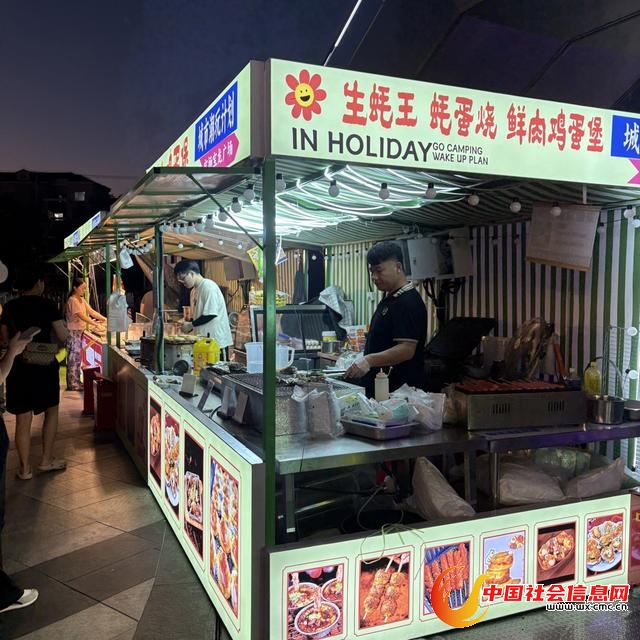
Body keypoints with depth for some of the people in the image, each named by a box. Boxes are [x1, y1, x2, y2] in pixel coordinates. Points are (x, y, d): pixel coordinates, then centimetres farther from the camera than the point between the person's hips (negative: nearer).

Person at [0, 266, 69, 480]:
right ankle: (46, 460, 21)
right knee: (51, 411, 17)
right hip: (45, 366, -2)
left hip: (18, 366, 3)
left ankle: (25, 468, 14)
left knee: (23, 419, 7)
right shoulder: (47, 306, -9)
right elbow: (63, 337, -10)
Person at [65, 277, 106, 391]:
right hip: (74, 333, -9)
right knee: (74, 358, -3)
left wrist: (105, 319, -2)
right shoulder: (73, 300, -17)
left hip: (80, 332, 9)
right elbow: (82, 316, -26)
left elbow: (91, 311, 9)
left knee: (77, 358, 12)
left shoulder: (81, 300, 12)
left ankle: (75, 382, 20)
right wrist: (97, 325, -31)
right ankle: (72, 385, 4)